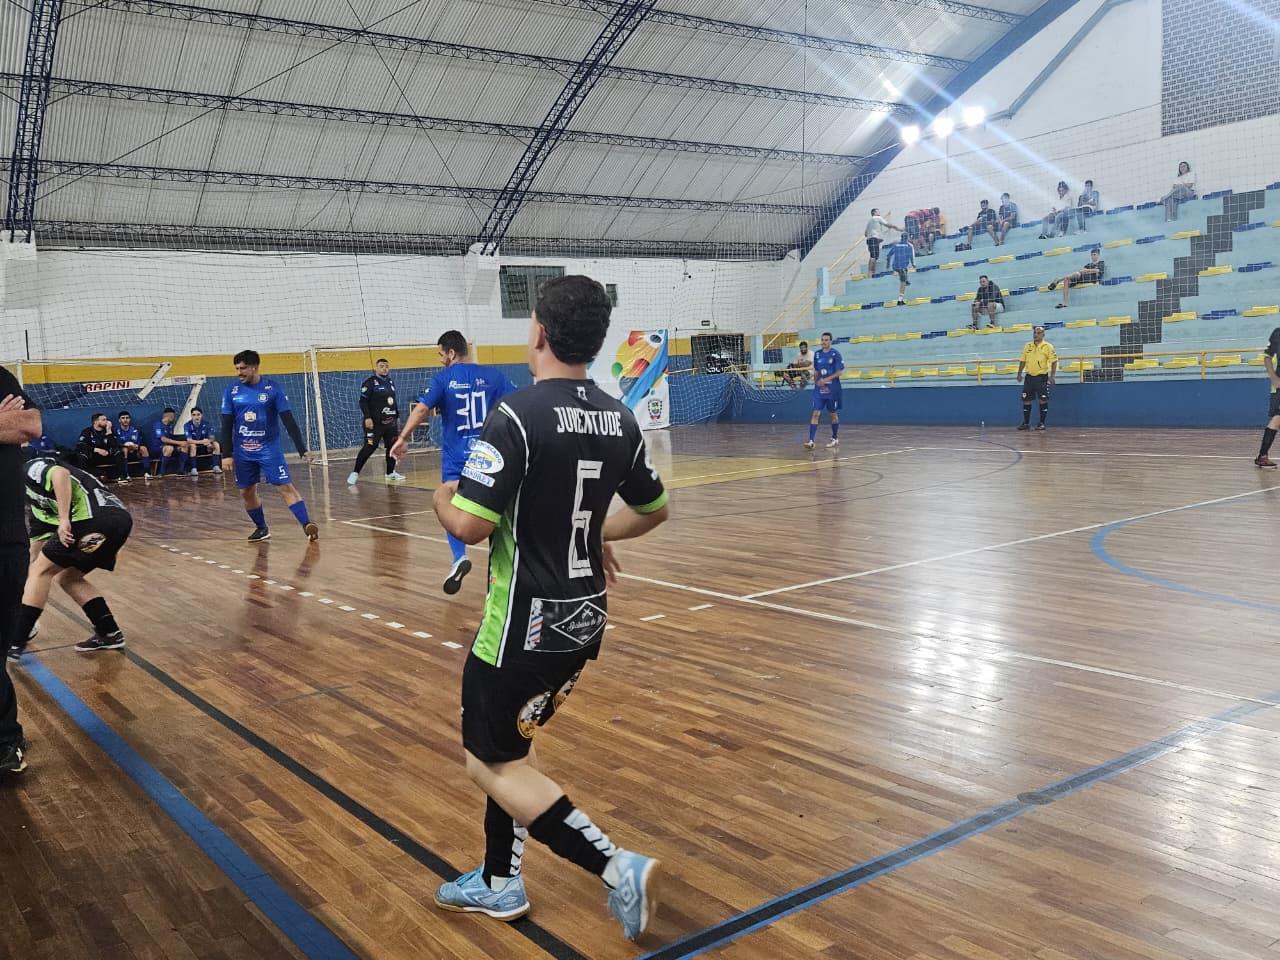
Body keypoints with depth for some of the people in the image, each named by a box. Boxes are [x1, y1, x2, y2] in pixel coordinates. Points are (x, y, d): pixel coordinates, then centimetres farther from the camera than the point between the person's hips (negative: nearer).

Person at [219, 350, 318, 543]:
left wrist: (302, 449, -13)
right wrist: (226, 455, -1)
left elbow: (288, 420, -8)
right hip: (243, 452, 4)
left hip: (269, 448, -3)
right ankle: (262, 528, 26)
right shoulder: (231, 391, 1)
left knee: (286, 487, -13)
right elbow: (226, 425, 4)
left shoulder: (273, 388, -7)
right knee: (247, 493, 9)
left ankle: (307, 525, -17)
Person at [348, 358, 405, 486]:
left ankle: (390, 472, 22)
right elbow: (363, 401, -12)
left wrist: (397, 416, 20)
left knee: (392, 446, 8)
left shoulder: (391, 382, 14)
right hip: (375, 422, -7)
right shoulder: (369, 382, -8)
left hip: (390, 421, 7)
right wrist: (367, 417, -20)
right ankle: (355, 473, -5)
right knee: (369, 447, -12)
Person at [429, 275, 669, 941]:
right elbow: (654, 509, 13)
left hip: (526, 625, -7)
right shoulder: (619, 418, 2)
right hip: (587, 619, 8)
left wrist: (442, 498, 0)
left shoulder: (517, 416, -19)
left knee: (492, 765, 7)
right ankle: (500, 883, 35)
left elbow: (469, 525, -22)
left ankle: (617, 867, -1)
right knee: (509, 745, 23)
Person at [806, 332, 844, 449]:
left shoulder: (835, 353, -7)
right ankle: (811, 441, -13)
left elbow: (840, 371, -11)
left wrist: (826, 380, -19)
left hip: (832, 389, -3)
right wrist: (816, 381, 2)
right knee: (816, 413, -7)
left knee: (833, 414, 9)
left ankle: (835, 439, 26)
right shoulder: (817, 354, 7)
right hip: (819, 388, 3)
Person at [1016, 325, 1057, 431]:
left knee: (1043, 400, -4)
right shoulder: (1027, 346, 9)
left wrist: (1052, 376, -16)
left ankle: (1042, 423, 5)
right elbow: (1023, 361, 15)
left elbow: (1054, 362, -7)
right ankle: (1026, 423, 14)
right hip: (1029, 377, 5)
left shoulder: (1048, 347, -5)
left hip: (1042, 377, -5)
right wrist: (1019, 373, 6)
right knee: (1026, 400, 5)